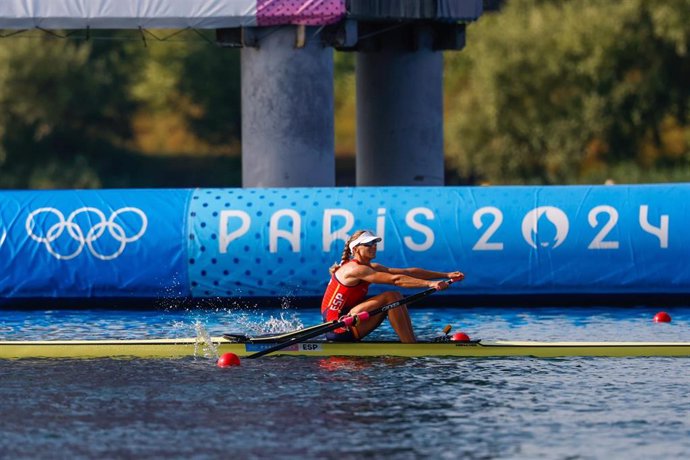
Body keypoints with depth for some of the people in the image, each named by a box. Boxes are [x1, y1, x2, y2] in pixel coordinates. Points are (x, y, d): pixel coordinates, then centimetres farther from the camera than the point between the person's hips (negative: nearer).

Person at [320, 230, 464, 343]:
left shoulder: (371, 268, 12)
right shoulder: (355, 269, -16)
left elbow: (408, 272, 6)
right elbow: (395, 279, -25)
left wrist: (446, 275, 0)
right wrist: (430, 284, -31)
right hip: (339, 329, -9)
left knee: (397, 297, 3)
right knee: (390, 297, -18)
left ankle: (413, 341, -6)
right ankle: (411, 347, -21)